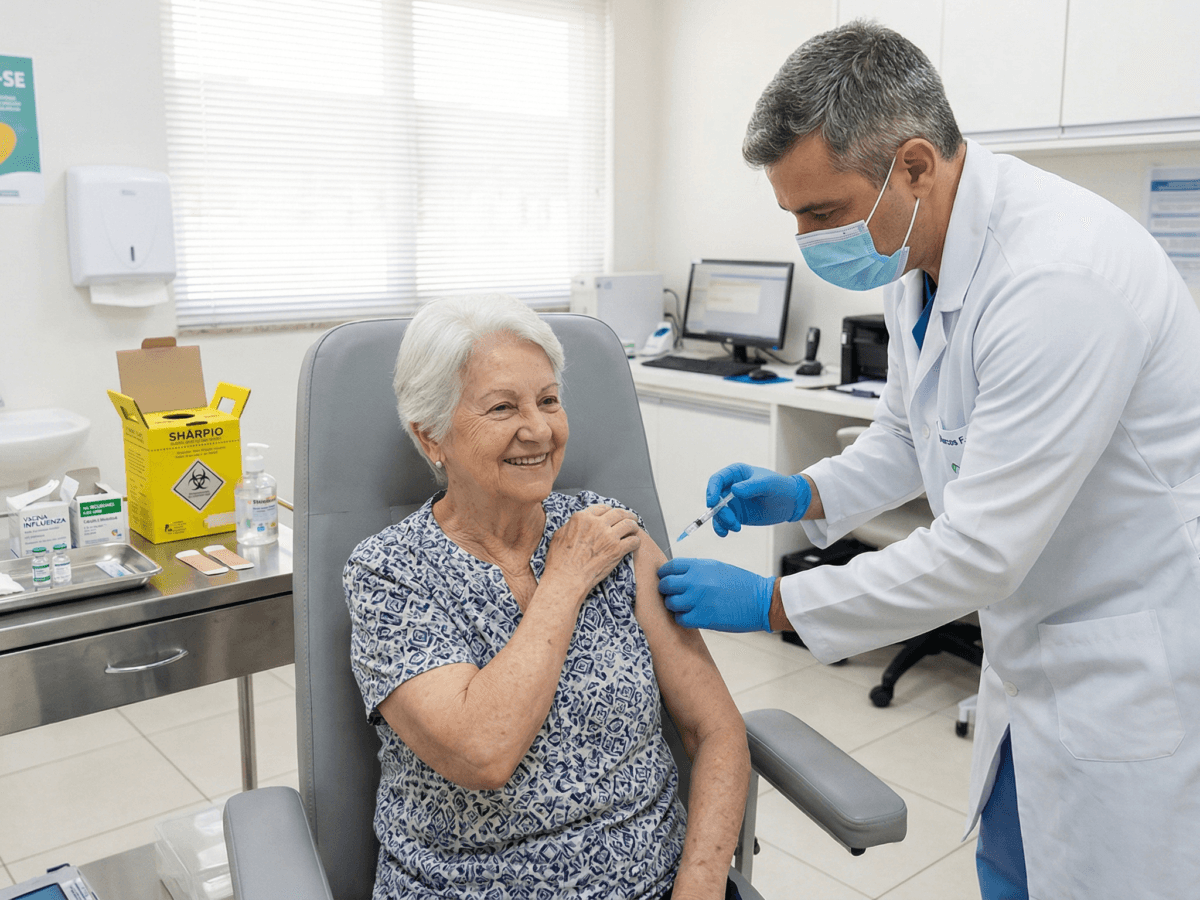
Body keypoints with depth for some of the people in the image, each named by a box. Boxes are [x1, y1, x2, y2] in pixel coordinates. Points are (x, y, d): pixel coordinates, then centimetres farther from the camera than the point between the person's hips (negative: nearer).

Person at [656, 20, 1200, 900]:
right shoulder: (916, 253, -2)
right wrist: (807, 494, -3)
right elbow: (908, 434, 14)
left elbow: (981, 550, -29)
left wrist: (773, 603, -21)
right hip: (1033, 638, 8)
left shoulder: (1061, 275, -31)